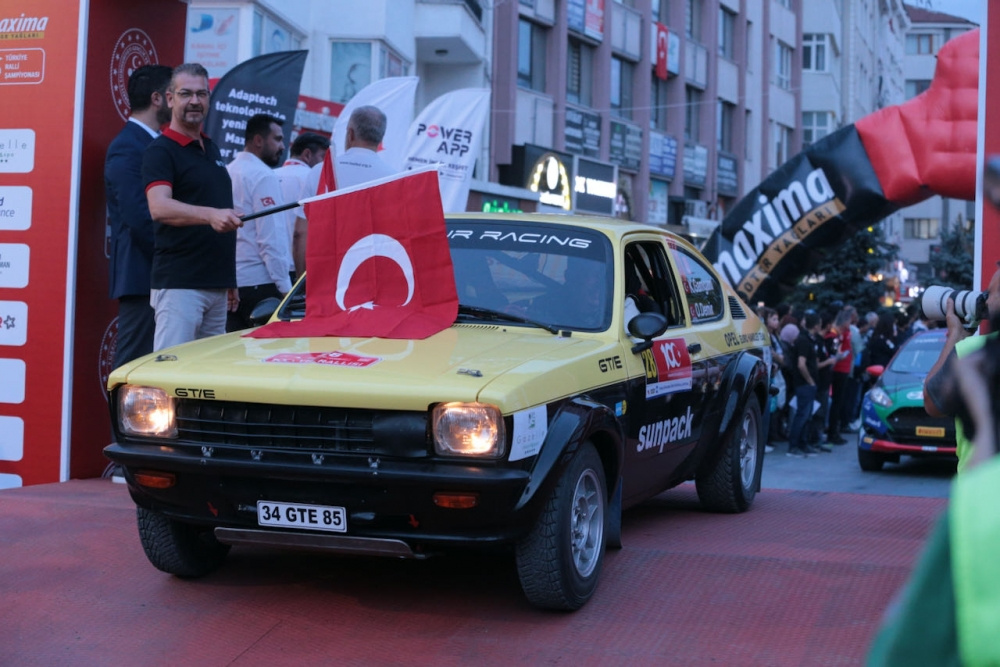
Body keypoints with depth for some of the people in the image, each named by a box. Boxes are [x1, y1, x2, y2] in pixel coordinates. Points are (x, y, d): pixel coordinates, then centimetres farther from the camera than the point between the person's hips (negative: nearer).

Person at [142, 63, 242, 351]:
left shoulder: (212, 149, 18)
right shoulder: (161, 150, -7)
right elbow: (159, 207, -25)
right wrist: (210, 214, -42)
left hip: (217, 285, 8)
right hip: (178, 284, -8)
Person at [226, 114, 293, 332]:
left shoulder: (228, 172, 13)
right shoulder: (263, 176, -10)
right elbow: (271, 238, -16)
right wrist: (285, 286, -14)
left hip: (229, 282, 8)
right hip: (259, 282, -8)